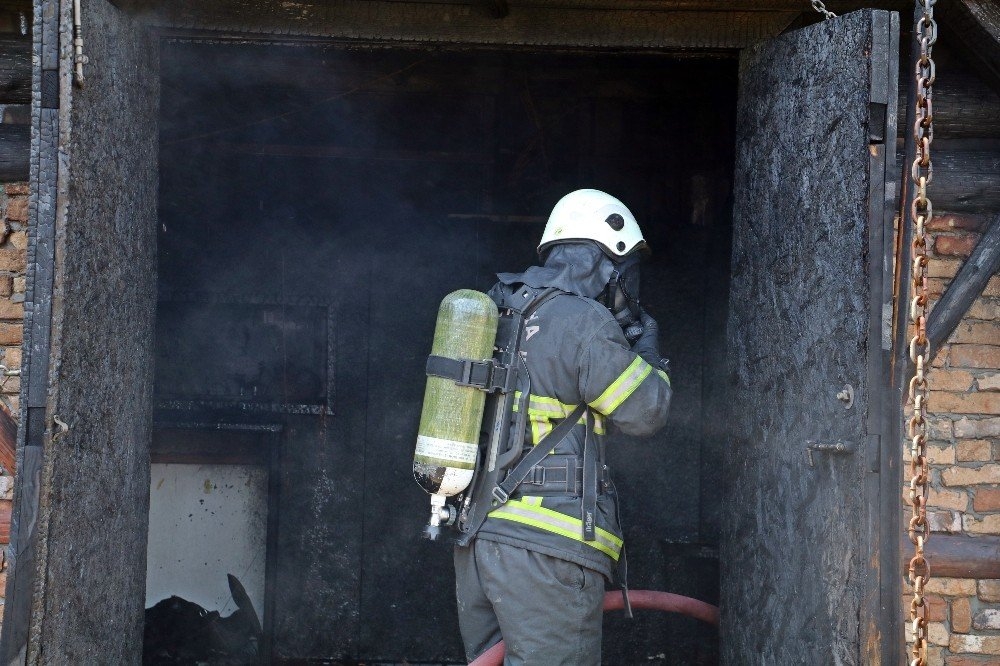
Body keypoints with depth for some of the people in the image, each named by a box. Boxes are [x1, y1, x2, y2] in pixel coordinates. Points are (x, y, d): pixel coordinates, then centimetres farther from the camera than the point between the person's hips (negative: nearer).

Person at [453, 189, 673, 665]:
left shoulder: (500, 313, 13)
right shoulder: (586, 322, -11)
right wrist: (645, 345, 13)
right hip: (545, 546, -8)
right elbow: (644, 413, -4)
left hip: (476, 537, 8)